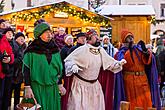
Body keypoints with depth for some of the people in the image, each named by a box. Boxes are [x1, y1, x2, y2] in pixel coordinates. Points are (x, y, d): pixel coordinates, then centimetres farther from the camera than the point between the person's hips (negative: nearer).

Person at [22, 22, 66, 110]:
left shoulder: (55, 49, 8)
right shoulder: (32, 51, -6)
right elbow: (26, 70, -7)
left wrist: (60, 85, 12)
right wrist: (27, 87, -12)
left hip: (53, 88, 4)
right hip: (37, 87, -4)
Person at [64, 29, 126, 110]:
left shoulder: (101, 50, 1)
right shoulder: (82, 50, -18)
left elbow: (109, 61, 12)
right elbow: (69, 60, -18)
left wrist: (119, 63, -3)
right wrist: (73, 66, -37)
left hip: (95, 85, 6)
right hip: (81, 84, -6)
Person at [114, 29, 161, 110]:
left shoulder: (139, 48, 12)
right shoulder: (122, 52, 4)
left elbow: (147, 61, 1)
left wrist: (146, 52, -16)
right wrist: (129, 50, -17)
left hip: (142, 79, 3)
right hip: (129, 80, -3)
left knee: (145, 102, -1)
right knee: (132, 103, 0)